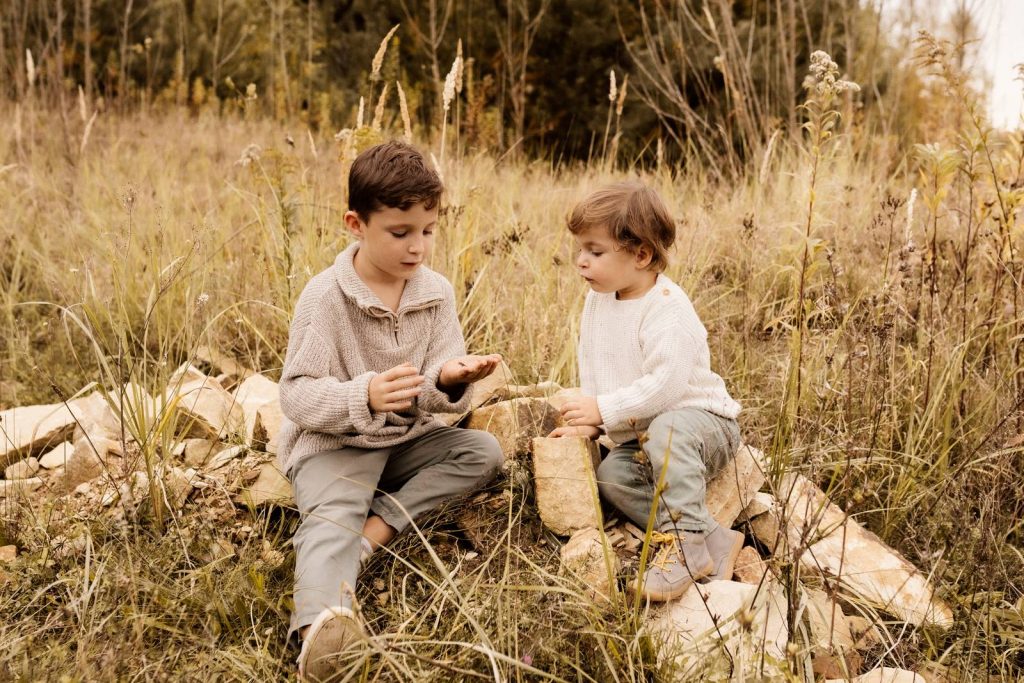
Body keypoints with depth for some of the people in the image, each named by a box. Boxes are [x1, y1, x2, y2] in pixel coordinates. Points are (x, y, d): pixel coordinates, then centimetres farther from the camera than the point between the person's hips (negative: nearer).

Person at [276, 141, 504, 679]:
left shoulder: (436, 292, -1)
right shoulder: (325, 296, -14)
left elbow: (440, 391, -2)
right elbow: (296, 395, -17)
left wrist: (449, 379, -28)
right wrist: (363, 397, -36)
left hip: (407, 438, 6)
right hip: (332, 442, -5)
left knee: (484, 451, -13)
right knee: (331, 517, -31)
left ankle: (379, 523, -22)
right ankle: (321, 626, -57)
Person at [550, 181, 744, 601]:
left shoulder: (667, 307, -22)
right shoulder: (597, 302, 5)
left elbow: (665, 383, -31)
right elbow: (592, 372, 12)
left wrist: (604, 410, -25)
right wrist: (588, 422, -3)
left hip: (701, 420, -8)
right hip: (641, 436, 8)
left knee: (666, 430, -40)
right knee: (611, 476, -21)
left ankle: (684, 540, -35)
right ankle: (715, 543, -25)